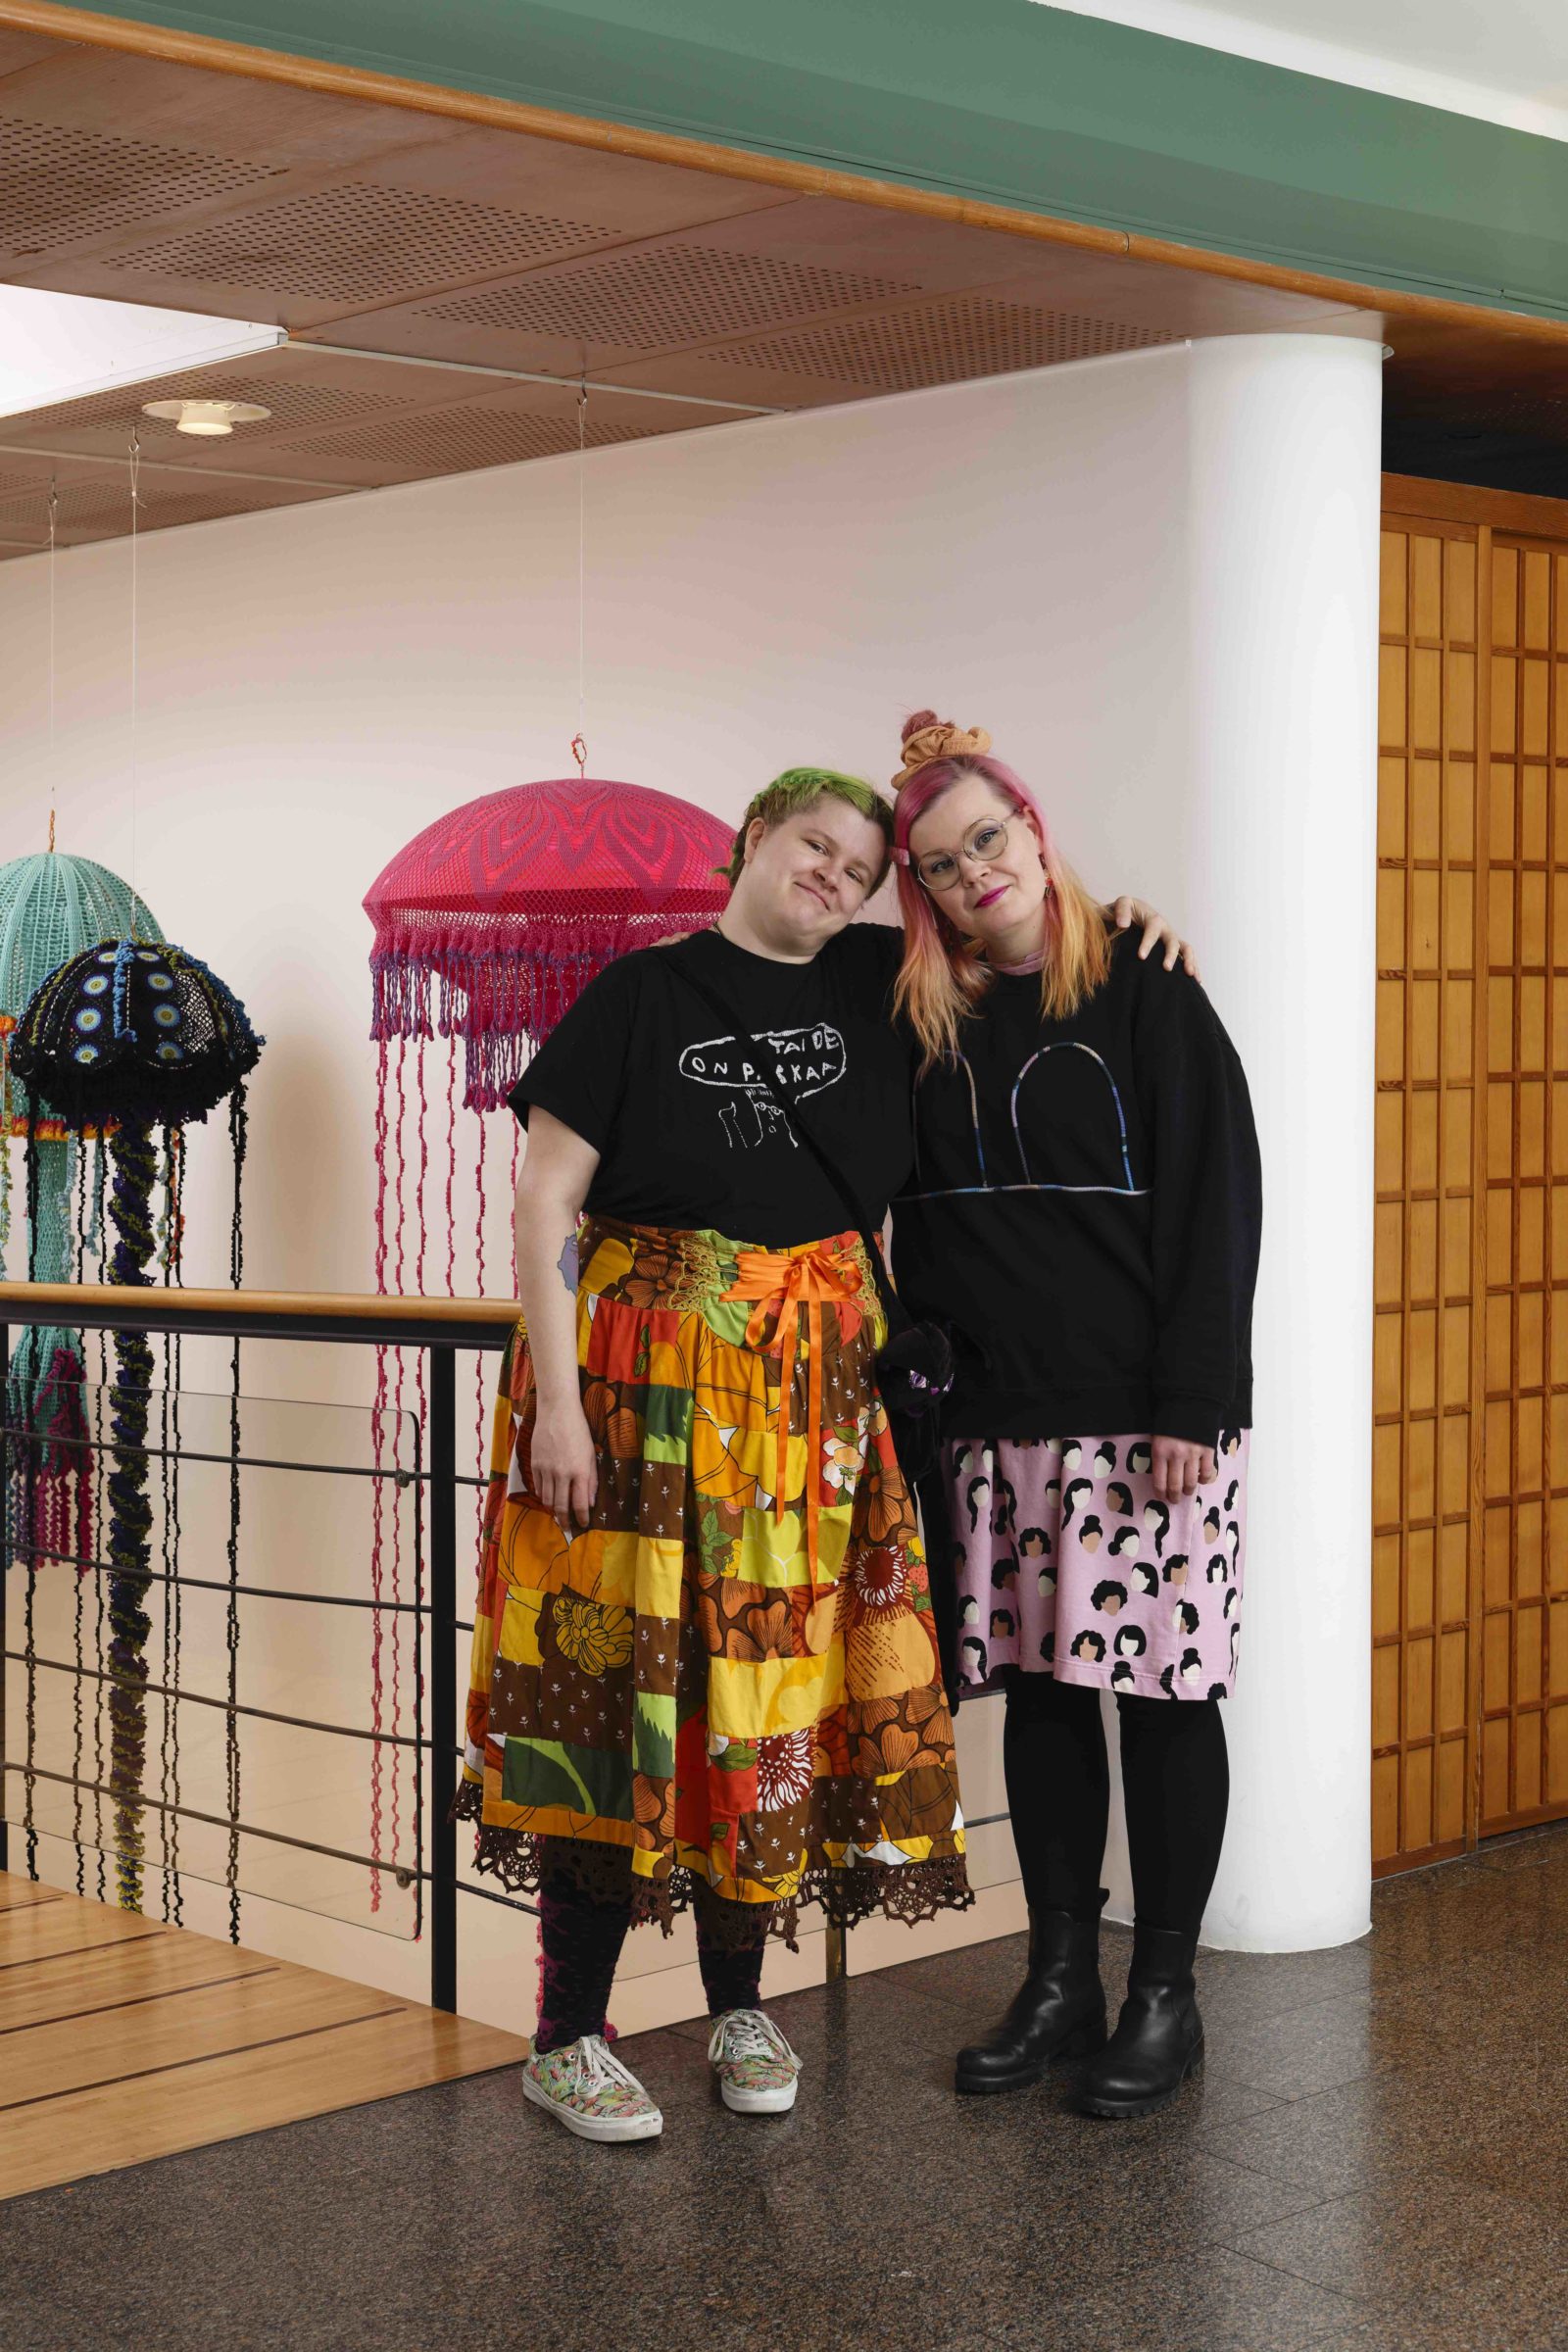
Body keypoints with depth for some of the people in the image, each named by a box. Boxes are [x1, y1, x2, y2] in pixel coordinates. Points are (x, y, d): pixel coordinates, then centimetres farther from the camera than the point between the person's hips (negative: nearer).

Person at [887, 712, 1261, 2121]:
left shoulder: (1147, 1000, -2)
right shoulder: (930, 1030, 11)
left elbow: (1216, 1200, -7)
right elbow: (917, 1234, 16)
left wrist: (1193, 1404, -13)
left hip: (1145, 1418, -4)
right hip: (997, 1423, 5)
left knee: (1161, 1690, 0)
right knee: (1039, 1693, 8)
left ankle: (1166, 1998, 10)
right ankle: (1061, 1983, 19)